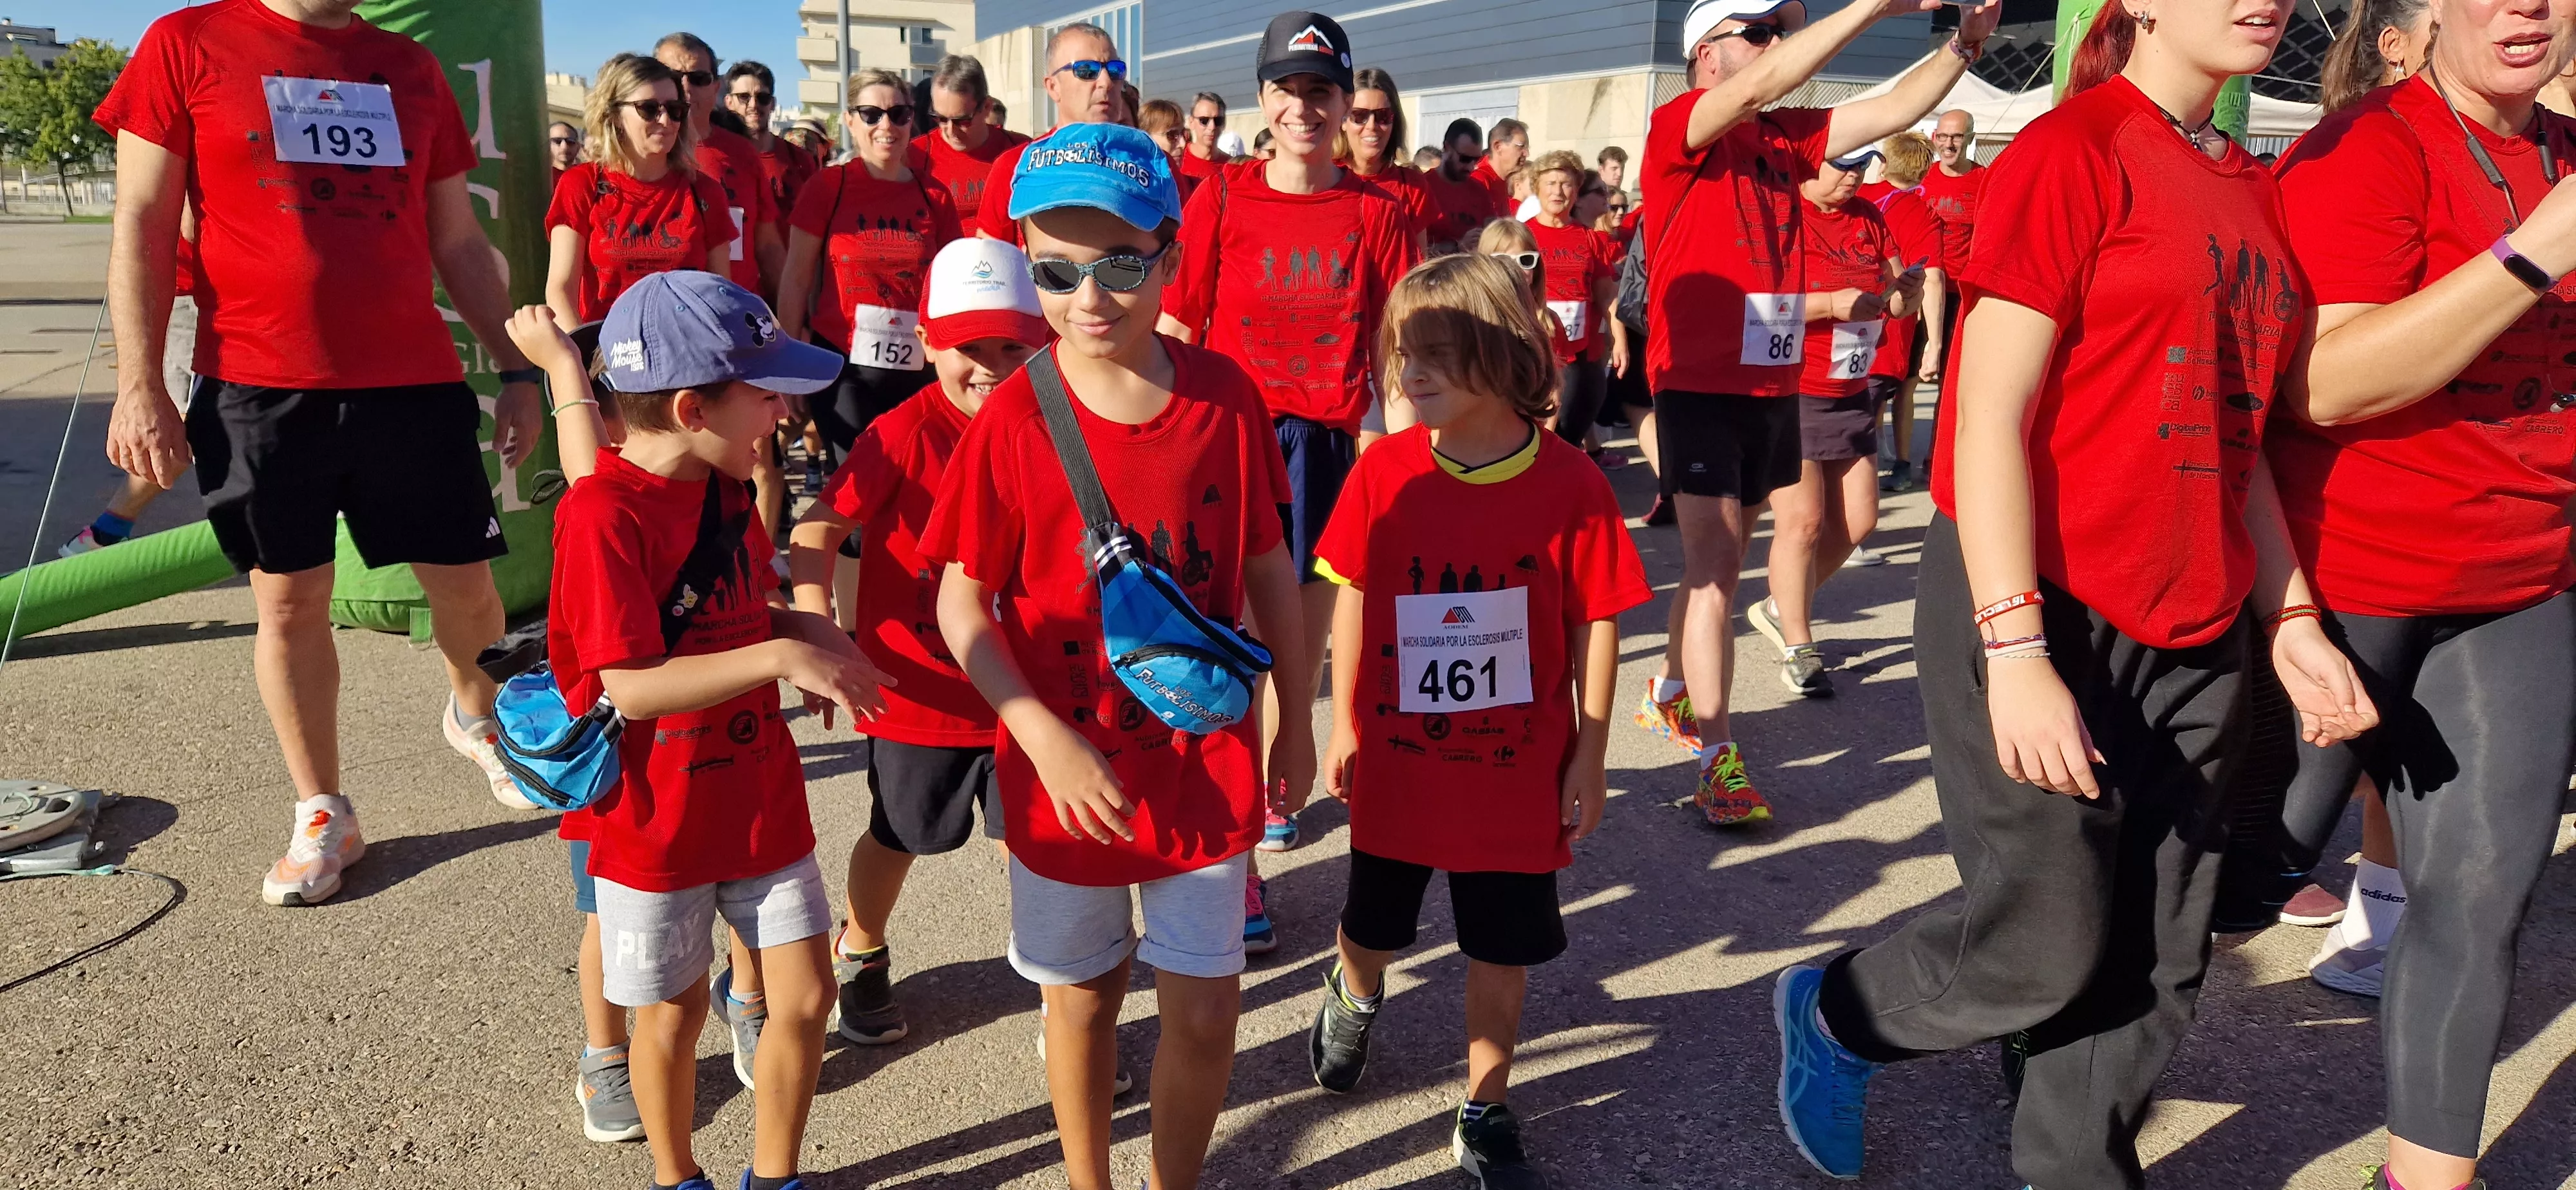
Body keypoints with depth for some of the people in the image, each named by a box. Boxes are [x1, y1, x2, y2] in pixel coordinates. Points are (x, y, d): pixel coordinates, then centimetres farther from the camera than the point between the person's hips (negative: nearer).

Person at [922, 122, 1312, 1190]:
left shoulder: (1224, 393, -8)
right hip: (1066, 769, -1)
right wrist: (1047, 741, -19)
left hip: (1204, 758, 1)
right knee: (1081, 997, 17)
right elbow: (962, 604, -9)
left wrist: (1296, 720, 7)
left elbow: (1268, 565, 2)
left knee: (1205, 1010, 9)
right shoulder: (1012, 418, -13)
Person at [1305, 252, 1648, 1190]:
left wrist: (1589, 758, -4)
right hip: (1395, 762, 2)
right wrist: (1345, 724, 4)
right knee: (1372, 930, 21)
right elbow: (1352, 600, 1)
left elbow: (1596, 624, -7)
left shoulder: (1568, 482, -14)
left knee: (1503, 954, 12)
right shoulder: (1384, 471, -10)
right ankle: (1352, 996, 56)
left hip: (1518, 772, -1)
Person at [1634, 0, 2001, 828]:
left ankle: (1673, 696, 37)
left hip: (1773, 385, 7)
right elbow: (1761, 87, -27)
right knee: (1713, 565, -9)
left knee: (1719, 559, 18)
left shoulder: (1784, 136, 9)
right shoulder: (1678, 126, -10)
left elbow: (1892, 111, 5)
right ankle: (1718, 761, -6)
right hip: (1701, 386, -7)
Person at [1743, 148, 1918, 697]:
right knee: (1802, 520, -7)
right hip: (1790, 392, -7)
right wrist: (1832, 304, -25)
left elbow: (1897, 305, 14)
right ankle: (1799, 652, 6)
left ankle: (1781, 608, 28)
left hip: (1852, 393, 7)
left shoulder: (1869, 218, 10)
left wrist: (1906, 290, -9)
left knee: (1857, 520, 8)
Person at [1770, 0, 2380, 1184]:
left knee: (2155, 961, 10)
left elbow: (2233, 439, 17)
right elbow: (1989, 420, -15)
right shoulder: (2070, 151, -10)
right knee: (2049, 946, 2)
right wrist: (2016, 647, -21)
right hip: (2040, 613, -7)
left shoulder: (2252, 190, 13)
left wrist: (2291, 620, 9)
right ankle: (1831, 1015, 29)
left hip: (2194, 637, 7)